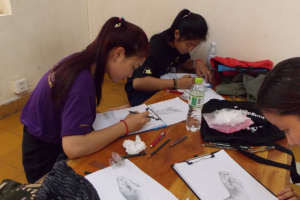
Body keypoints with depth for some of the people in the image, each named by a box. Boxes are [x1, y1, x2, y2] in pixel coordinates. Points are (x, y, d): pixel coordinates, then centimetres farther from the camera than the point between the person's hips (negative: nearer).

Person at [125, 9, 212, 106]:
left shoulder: (180, 43, -4)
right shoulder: (156, 47, -25)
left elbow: (184, 62, 14)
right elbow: (137, 82, -35)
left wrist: (197, 63, -9)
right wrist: (176, 83, -38)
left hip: (163, 89, 7)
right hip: (142, 93, -7)